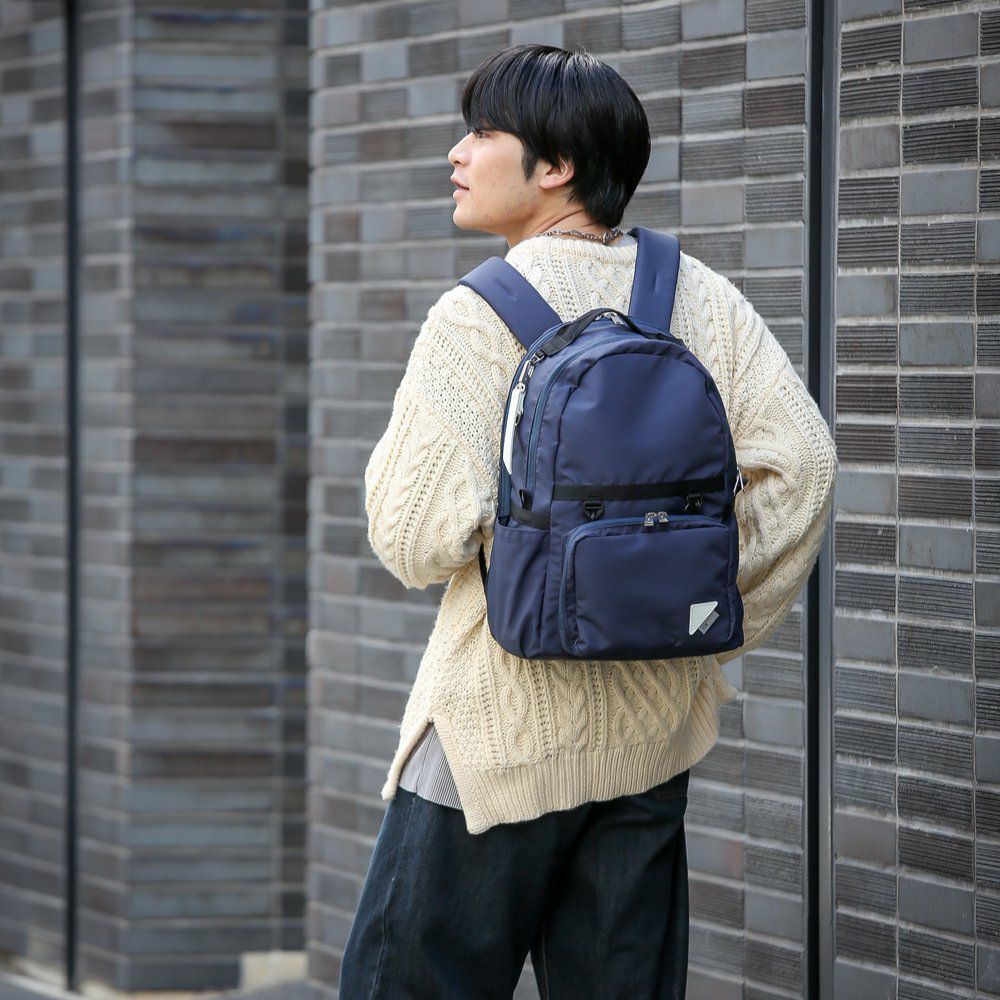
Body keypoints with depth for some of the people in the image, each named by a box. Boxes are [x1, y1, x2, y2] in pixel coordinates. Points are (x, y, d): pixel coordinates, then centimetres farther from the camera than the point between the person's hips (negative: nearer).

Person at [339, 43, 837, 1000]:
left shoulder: (477, 319, -13)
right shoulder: (699, 295, 2)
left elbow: (417, 542, -16)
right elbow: (798, 460, 0)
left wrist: (397, 443, 4)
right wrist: (722, 624, 8)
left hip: (505, 725, -6)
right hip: (655, 726, 6)